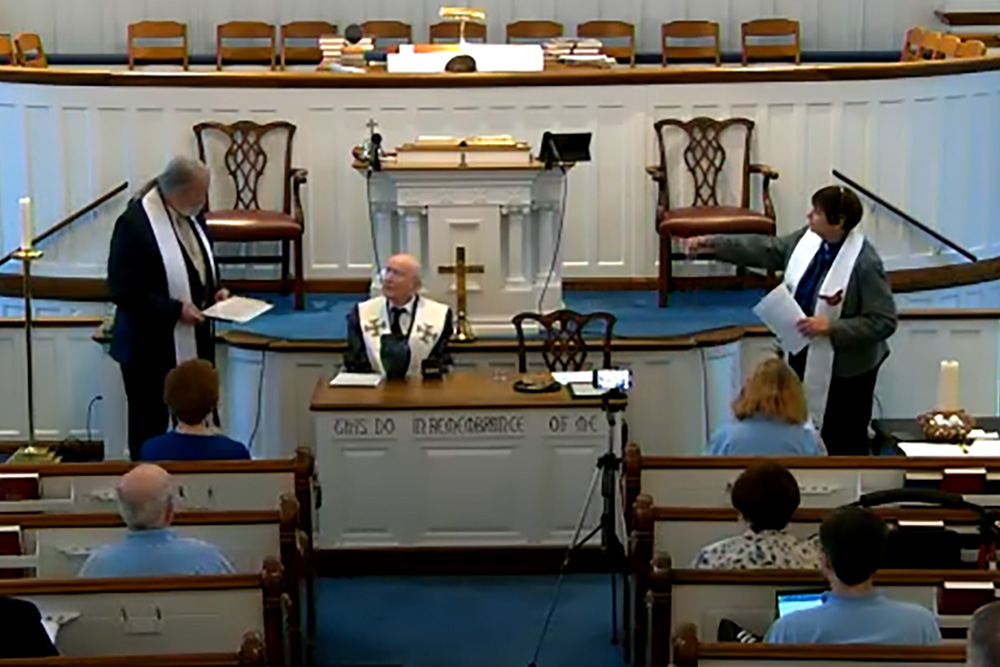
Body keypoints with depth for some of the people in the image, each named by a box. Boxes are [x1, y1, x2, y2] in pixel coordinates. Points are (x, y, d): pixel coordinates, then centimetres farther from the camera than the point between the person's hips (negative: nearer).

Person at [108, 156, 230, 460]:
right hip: (150, 350, -7)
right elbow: (124, 291, -19)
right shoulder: (134, 223, -19)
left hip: (194, 343, 7)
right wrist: (175, 309, -23)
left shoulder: (192, 216, 6)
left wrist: (214, 291, 3)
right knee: (149, 432, 6)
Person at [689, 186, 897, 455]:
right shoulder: (808, 239, -4)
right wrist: (712, 243, 4)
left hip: (846, 370, -8)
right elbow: (765, 249, 8)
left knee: (844, 444, 5)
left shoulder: (864, 263, -25)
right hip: (805, 357, 8)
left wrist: (831, 327, -28)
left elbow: (884, 321, -23)